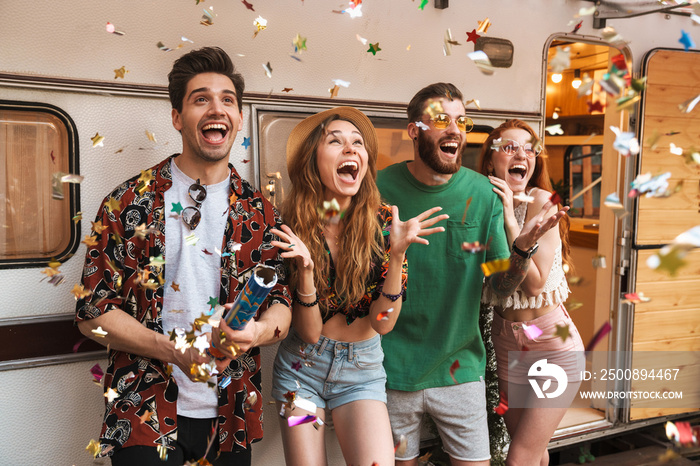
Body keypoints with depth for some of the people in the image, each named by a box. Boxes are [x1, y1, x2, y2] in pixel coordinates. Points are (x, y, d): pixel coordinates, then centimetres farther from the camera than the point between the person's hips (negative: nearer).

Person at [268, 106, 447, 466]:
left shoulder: (382, 223, -12)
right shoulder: (292, 225, -12)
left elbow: (383, 323, -13)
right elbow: (309, 332, -14)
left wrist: (397, 254, -26)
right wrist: (305, 268, -30)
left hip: (361, 371, 0)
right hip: (301, 366, 0)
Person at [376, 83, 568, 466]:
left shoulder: (482, 193, -4)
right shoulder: (382, 188, -10)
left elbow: (502, 286, -2)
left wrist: (523, 247, -20)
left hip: (460, 366, 2)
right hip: (394, 368, -1)